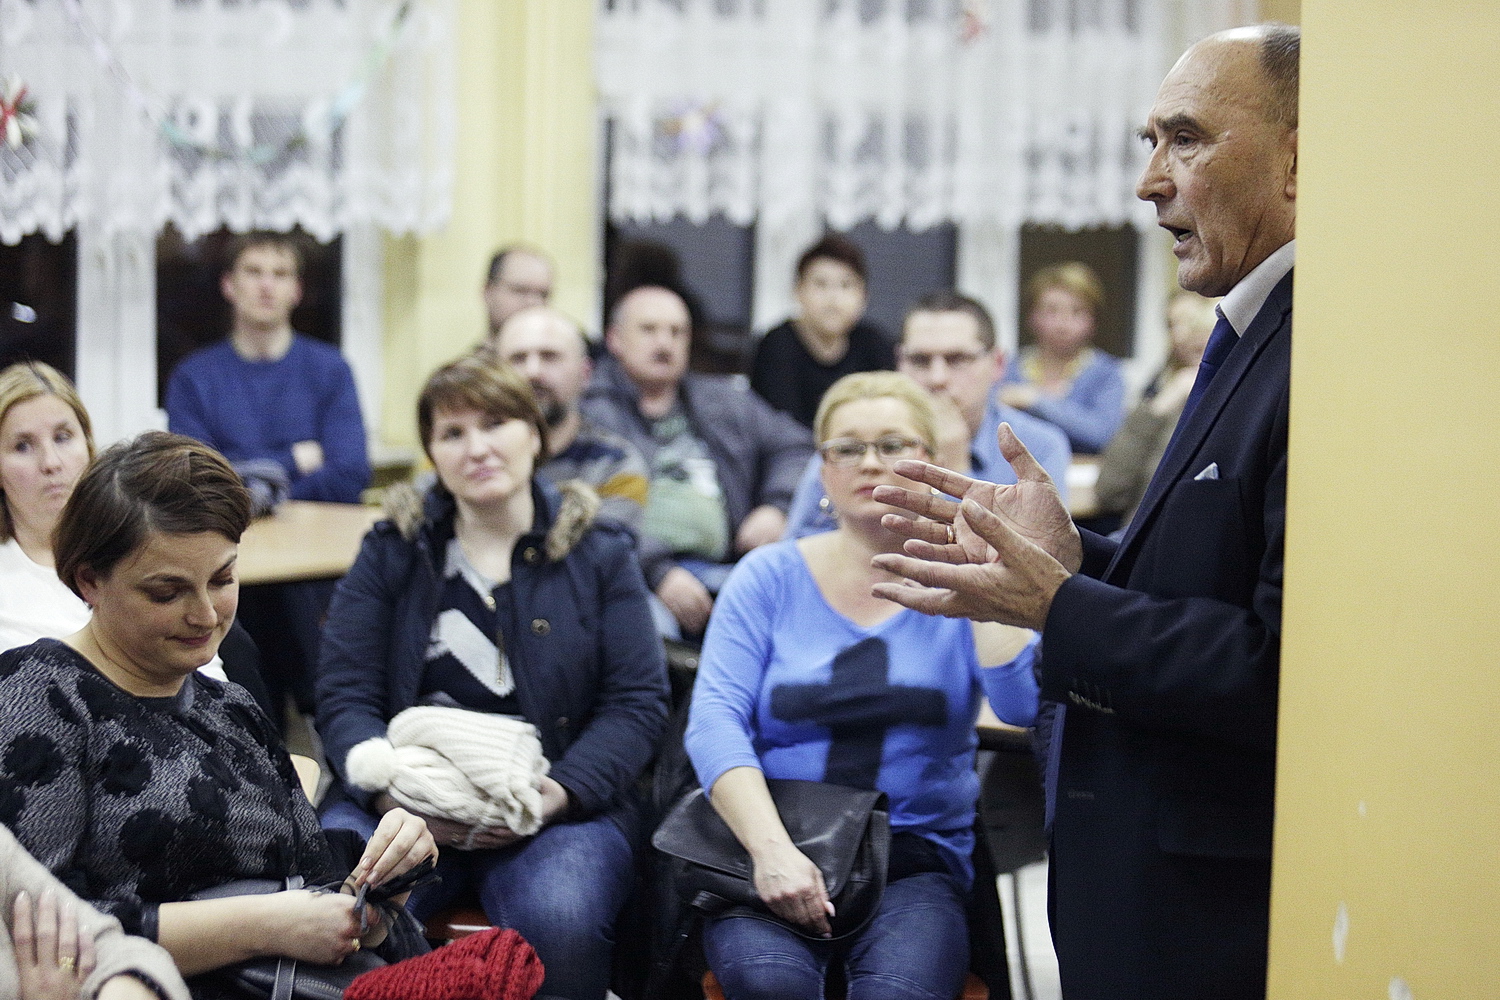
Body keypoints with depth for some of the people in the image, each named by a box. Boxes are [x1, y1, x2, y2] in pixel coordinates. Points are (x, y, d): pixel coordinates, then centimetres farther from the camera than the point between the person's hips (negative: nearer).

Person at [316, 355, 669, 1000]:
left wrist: (563, 792, -15)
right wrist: (390, 789, -15)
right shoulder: (390, 554, 13)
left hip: (556, 806, -1)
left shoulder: (599, 556, 11)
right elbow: (345, 697, 6)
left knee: (561, 923, -34)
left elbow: (637, 701, 4)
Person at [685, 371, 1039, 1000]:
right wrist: (771, 848, -18)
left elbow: (1023, 704, -9)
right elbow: (715, 719, -4)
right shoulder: (770, 577, 8)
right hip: (772, 849, 0)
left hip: (915, 860, 0)